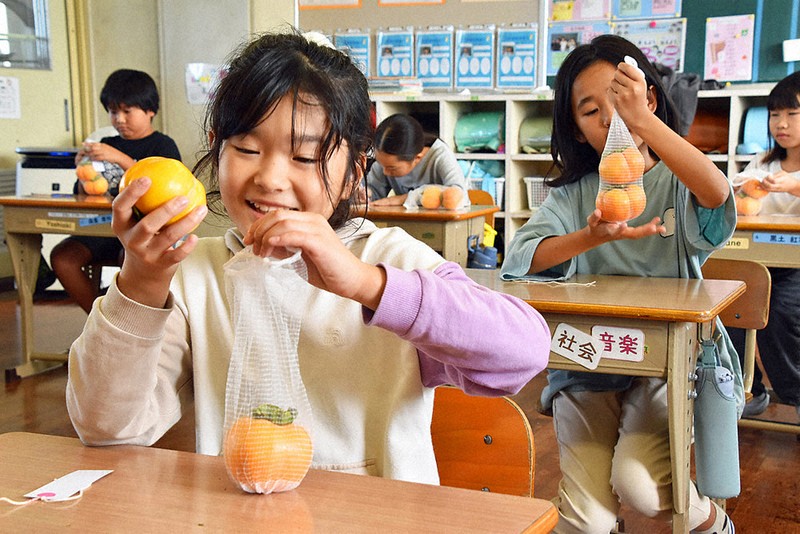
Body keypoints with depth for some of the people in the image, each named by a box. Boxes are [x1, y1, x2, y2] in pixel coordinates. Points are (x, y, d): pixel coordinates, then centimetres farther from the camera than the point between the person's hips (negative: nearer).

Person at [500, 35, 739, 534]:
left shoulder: (678, 182, 0)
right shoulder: (573, 194, 6)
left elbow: (718, 193, -26)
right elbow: (519, 258, -10)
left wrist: (642, 119, -33)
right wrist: (594, 237, -26)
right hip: (586, 365, 2)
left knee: (636, 481, -25)